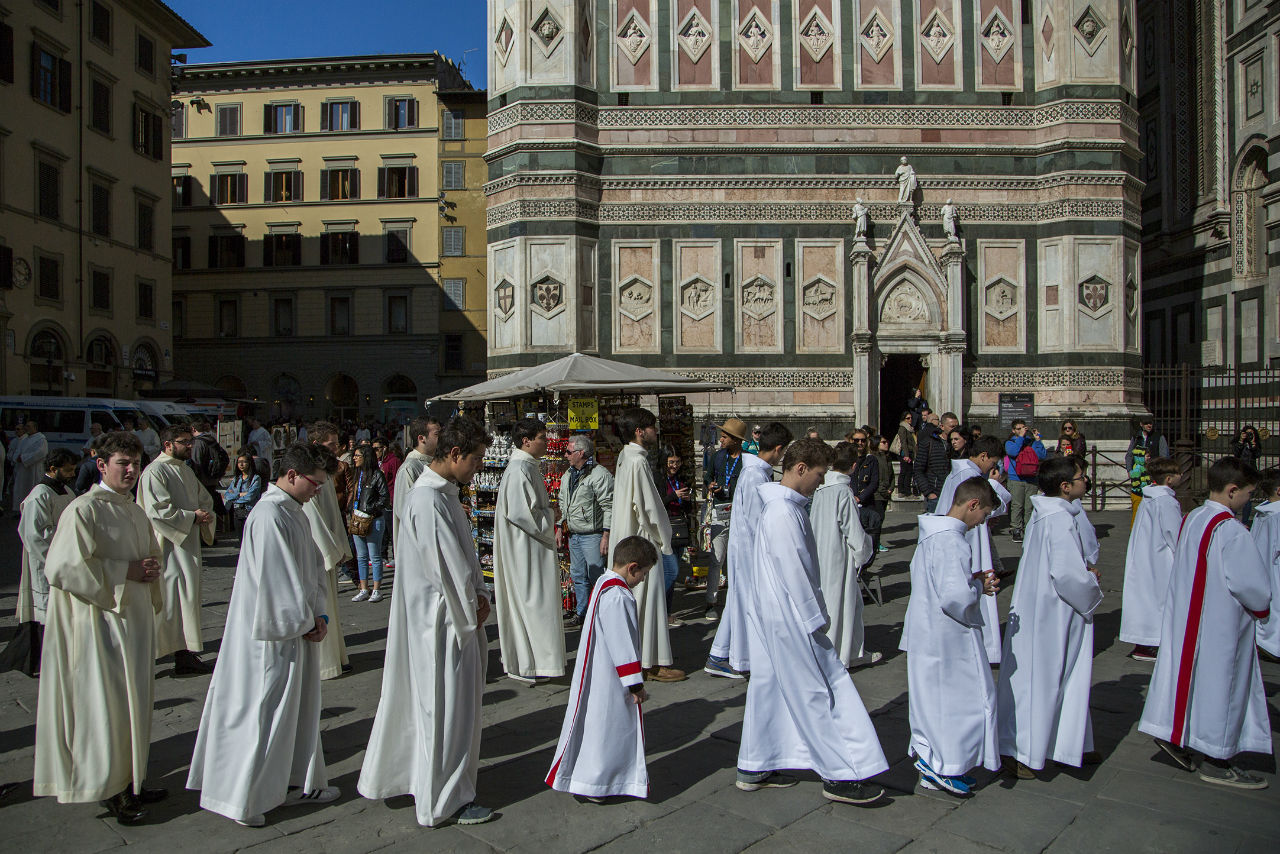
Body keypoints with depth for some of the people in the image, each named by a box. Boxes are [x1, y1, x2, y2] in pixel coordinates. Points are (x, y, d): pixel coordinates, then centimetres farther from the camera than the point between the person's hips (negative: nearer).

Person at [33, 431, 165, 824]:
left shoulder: (135, 512, 11)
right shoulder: (83, 510, -12)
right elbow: (62, 568, -19)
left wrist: (151, 570, 3)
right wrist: (125, 572, -17)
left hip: (135, 619, 8)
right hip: (102, 621, -8)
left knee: (134, 703, 14)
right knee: (107, 706, -1)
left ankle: (130, 781, 26)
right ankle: (110, 790, 13)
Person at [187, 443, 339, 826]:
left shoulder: (295, 512, 9)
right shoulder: (269, 515, -22)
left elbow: (313, 565, 12)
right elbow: (277, 579, -22)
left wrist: (319, 613, 2)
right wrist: (306, 623, -12)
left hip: (297, 627, 10)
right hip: (273, 631, -10)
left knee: (298, 706, 18)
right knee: (264, 711, 2)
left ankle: (298, 782, 32)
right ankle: (240, 798, 18)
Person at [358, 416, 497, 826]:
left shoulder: (444, 493, 9)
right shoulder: (428, 500, -23)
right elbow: (446, 566, -23)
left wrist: (478, 595, 2)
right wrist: (473, 607, -9)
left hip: (456, 615, 10)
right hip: (440, 620, -10)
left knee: (434, 702, 21)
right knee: (445, 706, 3)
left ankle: (409, 775, 37)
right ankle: (445, 800, 18)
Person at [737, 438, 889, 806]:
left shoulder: (784, 506, 10)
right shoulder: (784, 513, -22)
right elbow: (793, 572, -22)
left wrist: (814, 612, 19)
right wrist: (815, 618, -14)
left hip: (770, 613, 10)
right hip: (790, 618, -10)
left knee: (769, 686, 15)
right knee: (820, 691, 0)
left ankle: (754, 768, 25)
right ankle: (841, 775, 12)